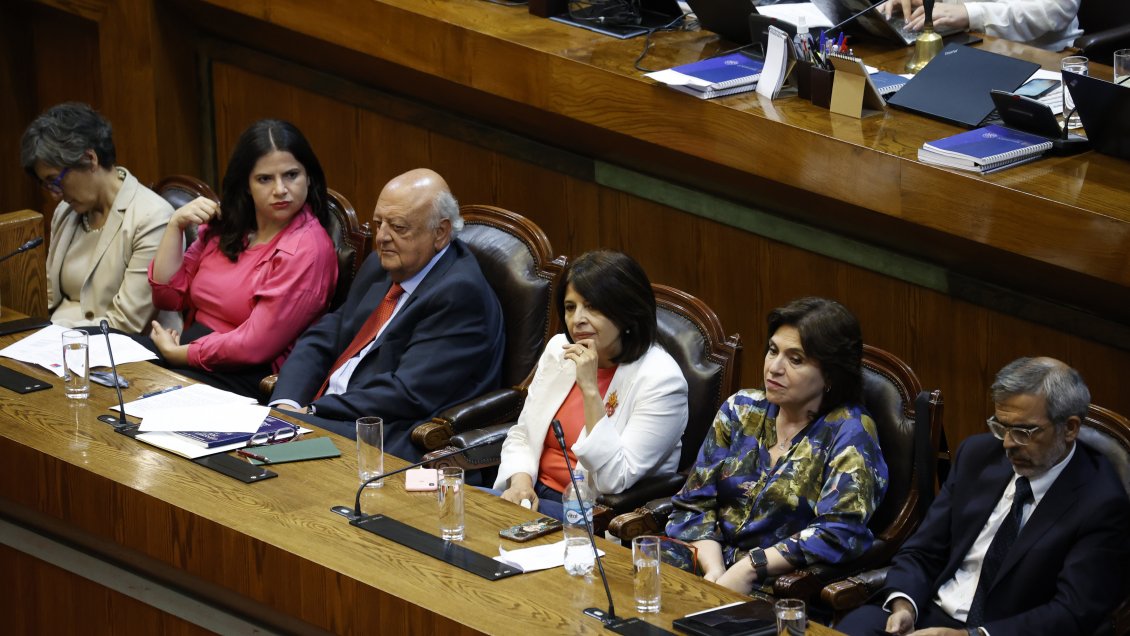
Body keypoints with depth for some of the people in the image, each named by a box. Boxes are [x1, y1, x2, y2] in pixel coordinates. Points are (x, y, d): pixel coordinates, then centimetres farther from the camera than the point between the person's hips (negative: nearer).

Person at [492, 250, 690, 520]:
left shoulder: (660, 379, -14)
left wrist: (590, 389, -24)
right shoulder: (559, 350, 7)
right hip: (538, 495, 7)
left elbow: (615, 482, -20)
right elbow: (521, 436, 14)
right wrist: (520, 482, -8)